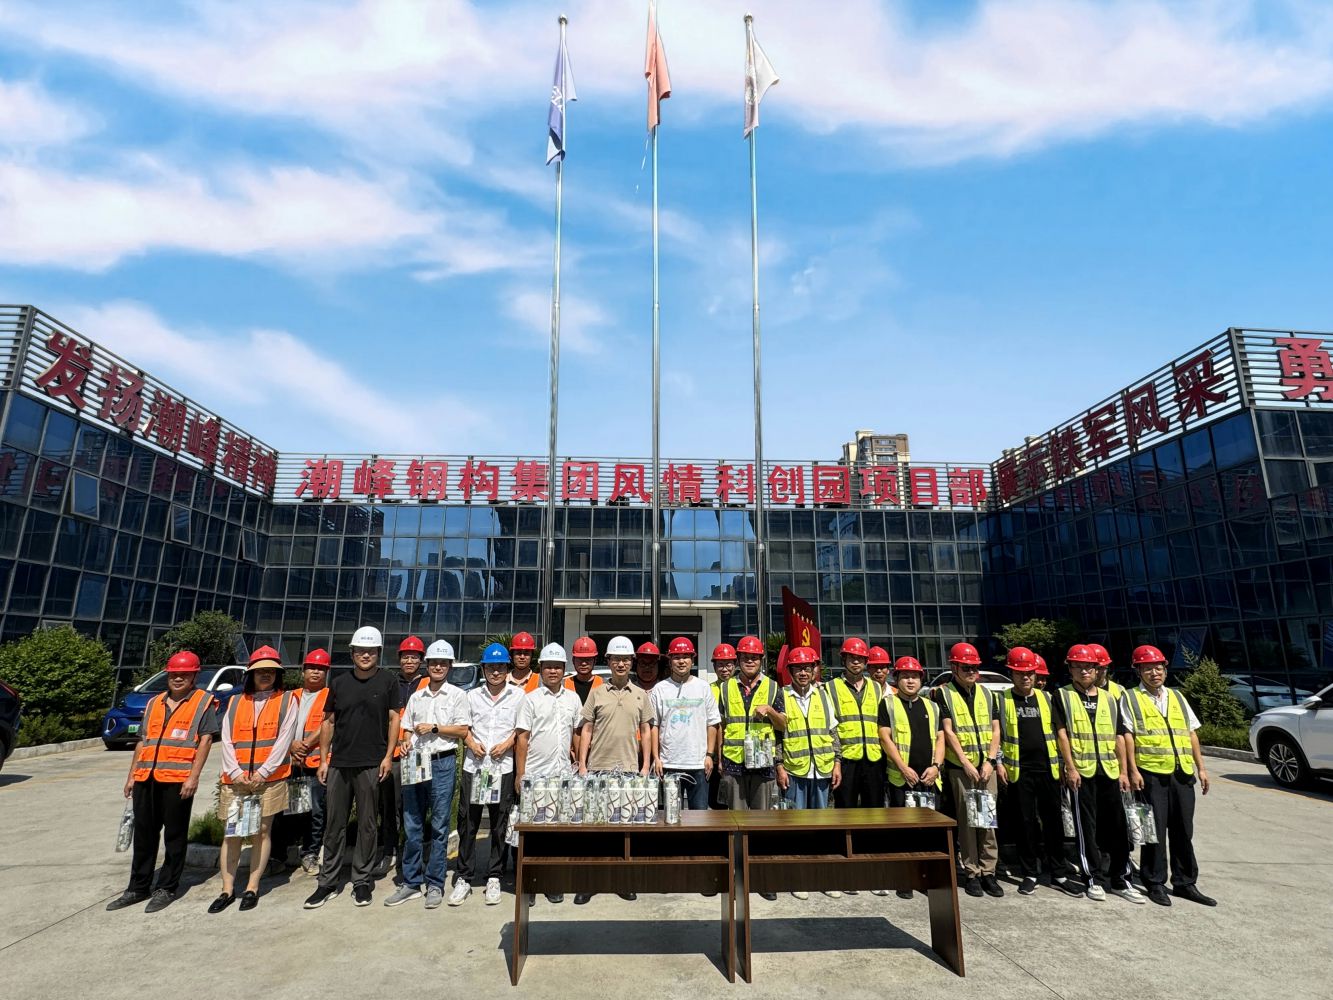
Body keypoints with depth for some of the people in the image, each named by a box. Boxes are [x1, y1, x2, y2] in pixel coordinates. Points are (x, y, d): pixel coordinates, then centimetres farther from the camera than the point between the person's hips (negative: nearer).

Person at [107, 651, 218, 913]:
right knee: (143, 834, 14)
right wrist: (132, 775, 15)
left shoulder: (204, 702, -2)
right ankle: (138, 888, 26)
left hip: (178, 779, -6)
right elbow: (143, 741, 21)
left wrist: (193, 776, -15)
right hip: (146, 778, 6)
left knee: (174, 835, 4)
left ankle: (167, 888, 14)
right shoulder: (153, 703, 17)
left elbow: (205, 740, -8)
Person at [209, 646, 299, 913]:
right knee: (231, 834, 6)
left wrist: (262, 773, -12)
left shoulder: (286, 702, 2)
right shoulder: (235, 703, 11)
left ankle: (252, 888, 13)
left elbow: (283, 740, -5)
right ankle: (227, 889, 18)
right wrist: (235, 773, -7)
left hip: (270, 779, -2)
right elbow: (226, 741, 5)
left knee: (262, 831, 2)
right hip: (235, 780, 3)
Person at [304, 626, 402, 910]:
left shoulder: (388, 681, -1)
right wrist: (323, 759, 7)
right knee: (334, 824, 10)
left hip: (371, 764, -3)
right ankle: (329, 882, 22)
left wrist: (388, 756, -8)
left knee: (367, 825, 6)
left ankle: (362, 881, 19)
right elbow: (328, 722, 12)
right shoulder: (339, 682, 8)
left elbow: (394, 718, -1)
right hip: (338, 763, 3)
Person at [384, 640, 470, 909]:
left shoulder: (457, 695, 1)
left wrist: (434, 728, -10)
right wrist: (406, 743, -3)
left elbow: (462, 730, -4)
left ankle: (435, 884, 12)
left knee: (439, 826, 2)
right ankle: (412, 882, 20)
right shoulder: (416, 697, 14)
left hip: (443, 763, -4)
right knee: (411, 826, 8)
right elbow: (409, 729, 17)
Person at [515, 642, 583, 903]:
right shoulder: (530, 699, -2)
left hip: (563, 774, 3)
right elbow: (522, 738, -3)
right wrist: (520, 774, -6)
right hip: (535, 774, -3)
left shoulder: (573, 698, 8)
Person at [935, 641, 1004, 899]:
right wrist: (966, 763, -12)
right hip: (960, 767, -4)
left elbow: (995, 729, 9)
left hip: (986, 766, 4)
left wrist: (990, 761, -3)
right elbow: (948, 732, -7)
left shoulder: (985, 693, 12)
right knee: (966, 820, 1)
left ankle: (988, 871, 13)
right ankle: (971, 873, 10)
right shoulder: (944, 693, -2)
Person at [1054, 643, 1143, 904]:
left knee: (1117, 826, 7)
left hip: (1109, 771, 4)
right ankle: (1096, 878, 14)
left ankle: (1119, 879, 19)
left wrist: (1123, 771, 6)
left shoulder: (1109, 699, 12)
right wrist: (1070, 768, -12)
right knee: (1087, 826, 3)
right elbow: (1062, 733, -6)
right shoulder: (1063, 696, 0)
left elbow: (1119, 737, 12)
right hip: (1081, 771, -4)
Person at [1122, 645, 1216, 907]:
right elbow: (1128, 736, -5)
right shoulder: (1131, 698, 0)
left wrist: (1201, 767, 10)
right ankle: (1155, 883, 13)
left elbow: (1191, 733, 17)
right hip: (1151, 773, -5)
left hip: (1182, 773, 5)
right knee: (1155, 829, 2)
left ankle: (1185, 883, 23)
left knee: (1183, 830, 11)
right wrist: (1133, 770, -11)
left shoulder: (1177, 697, 16)